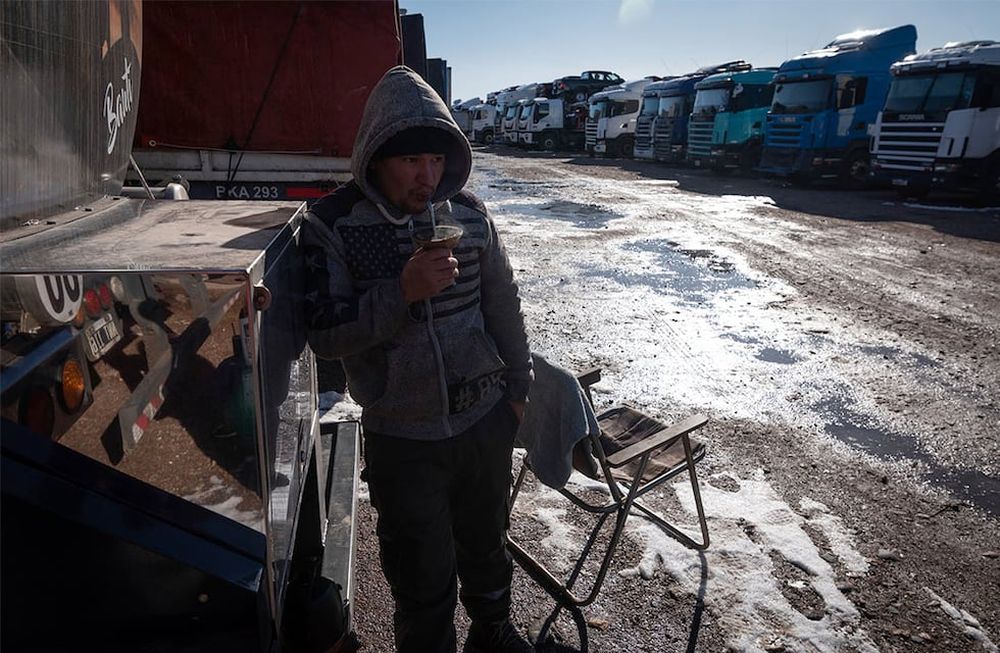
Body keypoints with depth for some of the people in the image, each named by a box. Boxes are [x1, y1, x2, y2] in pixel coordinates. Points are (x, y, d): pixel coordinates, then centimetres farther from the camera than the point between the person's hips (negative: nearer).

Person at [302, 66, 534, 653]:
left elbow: (503, 304, 6)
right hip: (403, 438, -3)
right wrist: (402, 291, -28)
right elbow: (324, 335, -15)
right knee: (424, 578, 12)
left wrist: (517, 384, 10)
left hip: (487, 419, 4)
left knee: (486, 543, 25)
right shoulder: (332, 226, -11)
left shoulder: (469, 212, -3)